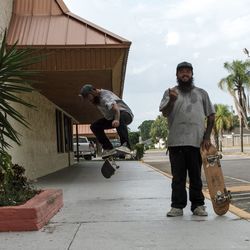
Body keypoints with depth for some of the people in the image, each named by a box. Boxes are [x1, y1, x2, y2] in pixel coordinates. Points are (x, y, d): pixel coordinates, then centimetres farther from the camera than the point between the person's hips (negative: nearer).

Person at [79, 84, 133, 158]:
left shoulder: (105, 96, -27)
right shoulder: (96, 99, 1)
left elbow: (115, 107, -46)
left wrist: (116, 119, -63)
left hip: (126, 115, -9)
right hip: (111, 117, 9)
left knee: (120, 117, -44)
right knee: (94, 126, -7)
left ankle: (125, 145, -44)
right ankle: (108, 148, -8)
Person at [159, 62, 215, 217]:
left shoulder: (201, 93, 14)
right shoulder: (171, 92, 10)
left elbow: (211, 116, 13)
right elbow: (165, 113, -2)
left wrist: (207, 137, 3)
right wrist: (171, 100, -22)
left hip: (197, 141, 1)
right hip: (176, 142, -1)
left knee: (196, 176, 7)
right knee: (178, 177, 3)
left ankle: (198, 205, 15)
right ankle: (177, 206, 9)